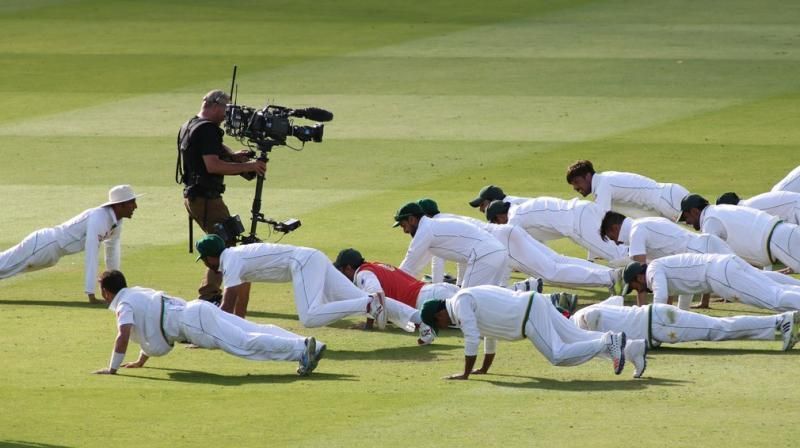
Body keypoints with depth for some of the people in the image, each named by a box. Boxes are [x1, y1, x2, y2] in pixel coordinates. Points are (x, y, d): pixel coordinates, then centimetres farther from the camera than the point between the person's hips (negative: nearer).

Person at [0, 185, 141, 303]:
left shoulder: (117, 222, -3)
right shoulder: (98, 219, -32)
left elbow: (112, 250, 12)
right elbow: (91, 257, -36)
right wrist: (91, 295, -37)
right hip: (42, 245, -9)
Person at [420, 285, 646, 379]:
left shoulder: (460, 303, -9)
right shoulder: (470, 298, 22)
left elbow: (472, 339, -16)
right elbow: (490, 335, 32)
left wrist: (466, 374, -8)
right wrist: (484, 369, 36)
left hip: (529, 314, -10)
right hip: (536, 305, 10)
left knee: (558, 355, -20)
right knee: (579, 339, 6)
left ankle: (607, 343, -23)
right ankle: (632, 347, 0)